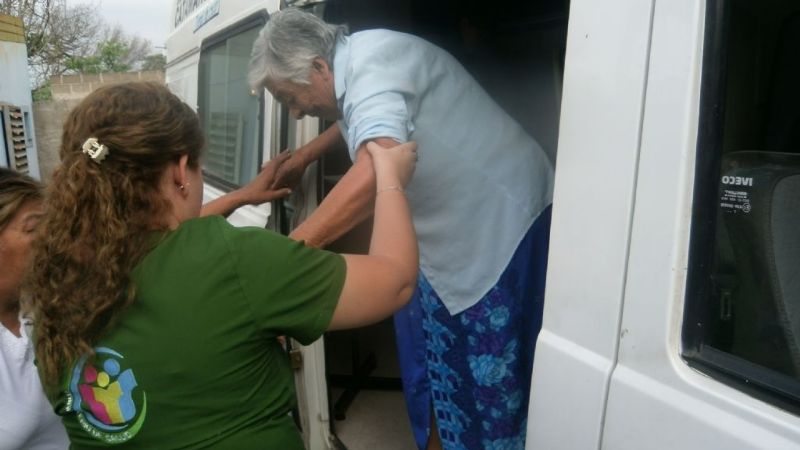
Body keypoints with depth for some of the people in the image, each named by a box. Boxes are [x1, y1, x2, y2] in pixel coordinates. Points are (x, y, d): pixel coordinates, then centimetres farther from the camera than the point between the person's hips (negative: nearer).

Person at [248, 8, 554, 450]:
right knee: (433, 360, 16)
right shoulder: (357, 64, 4)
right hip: (444, 229, 9)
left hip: (501, 218, -9)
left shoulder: (371, 63, -25)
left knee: (487, 371, 3)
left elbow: (375, 171, -44)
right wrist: (305, 154, 19)